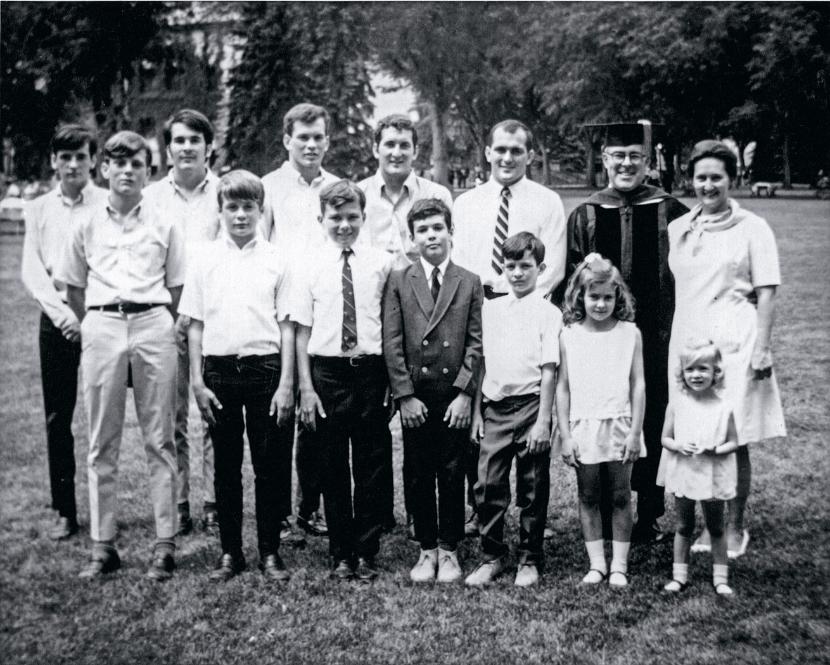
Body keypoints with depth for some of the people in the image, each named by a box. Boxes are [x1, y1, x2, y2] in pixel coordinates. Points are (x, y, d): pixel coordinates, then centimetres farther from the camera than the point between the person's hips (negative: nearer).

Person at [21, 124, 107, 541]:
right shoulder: (38, 210, 12)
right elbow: (30, 270, 5)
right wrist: (61, 311, -10)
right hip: (55, 318, 3)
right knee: (57, 417, 4)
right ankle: (64, 511, 13)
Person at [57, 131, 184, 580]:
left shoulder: (164, 226, 7)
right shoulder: (87, 226, 9)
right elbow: (73, 287, 15)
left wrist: (158, 326, 7)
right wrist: (93, 327, 11)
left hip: (153, 325, -1)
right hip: (101, 326, 1)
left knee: (159, 439, 1)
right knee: (101, 442, 3)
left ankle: (165, 544, 6)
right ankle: (102, 547, 10)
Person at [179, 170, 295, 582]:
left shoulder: (276, 261, 1)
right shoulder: (204, 261, 4)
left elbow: (286, 326, 1)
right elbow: (195, 325, 5)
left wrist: (286, 383, -4)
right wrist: (197, 382, 0)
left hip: (265, 368, -1)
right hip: (219, 369, 1)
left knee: (269, 466, 4)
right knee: (226, 466, 9)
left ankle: (270, 553, 15)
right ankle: (230, 552, 19)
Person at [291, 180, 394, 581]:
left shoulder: (381, 264, 1)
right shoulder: (310, 268, 2)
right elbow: (302, 333, 2)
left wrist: (394, 380, -2)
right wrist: (306, 388, -3)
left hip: (370, 371, 0)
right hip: (327, 372, 0)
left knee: (371, 468, 6)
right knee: (332, 468, 8)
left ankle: (367, 553, 19)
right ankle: (341, 555, 20)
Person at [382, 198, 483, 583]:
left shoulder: (470, 283, 5)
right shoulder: (398, 282, 5)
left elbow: (475, 342, 1)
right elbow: (391, 344, 0)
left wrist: (464, 393, -8)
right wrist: (405, 395, -6)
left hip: (455, 395, 0)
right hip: (414, 395, 1)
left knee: (452, 475, 5)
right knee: (419, 476, 7)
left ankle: (449, 550, 18)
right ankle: (427, 549, 19)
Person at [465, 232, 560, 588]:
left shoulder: (547, 313, -3)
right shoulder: (490, 309, 9)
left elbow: (548, 370, -7)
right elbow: (482, 362, 11)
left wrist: (543, 421, -11)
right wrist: (477, 411, 9)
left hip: (529, 404, -3)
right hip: (494, 406, 3)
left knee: (532, 489, 5)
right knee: (488, 484, 2)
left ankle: (529, 560, 18)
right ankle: (492, 556, 17)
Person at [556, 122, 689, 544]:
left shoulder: (670, 213, 2)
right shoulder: (584, 216, 5)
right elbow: (568, 283, 5)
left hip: (655, 338, 0)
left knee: (651, 429, 7)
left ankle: (649, 517, 20)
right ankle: (605, 520, 20)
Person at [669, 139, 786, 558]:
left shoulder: (752, 228, -1)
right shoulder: (678, 229, 11)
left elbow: (766, 292, -3)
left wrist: (761, 348, -9)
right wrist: (673, 343, 13)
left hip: (734, 343, -4)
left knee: (734, 442, 1)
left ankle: (734, 528, 15)